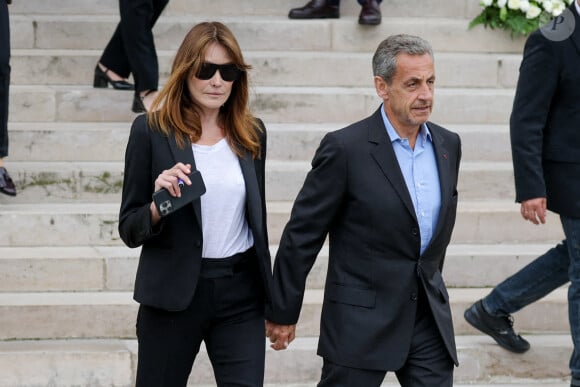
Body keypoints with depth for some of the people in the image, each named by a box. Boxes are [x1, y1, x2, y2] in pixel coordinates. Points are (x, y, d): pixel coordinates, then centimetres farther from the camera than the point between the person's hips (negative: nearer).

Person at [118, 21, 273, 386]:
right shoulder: (152, 130, -4)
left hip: (241, 292, 3)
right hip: (173, 294, -2)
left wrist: (270, 297, 19)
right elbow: (129, 229, -1)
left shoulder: (251, 133, 7)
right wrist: (159, 207, -22)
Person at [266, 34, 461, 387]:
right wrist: (283, 312, -4)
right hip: (362, 317, -5)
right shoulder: (346, 148, -12)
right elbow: (302, 234, -8)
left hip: (429, 317, 5)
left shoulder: (448, 145, 6)